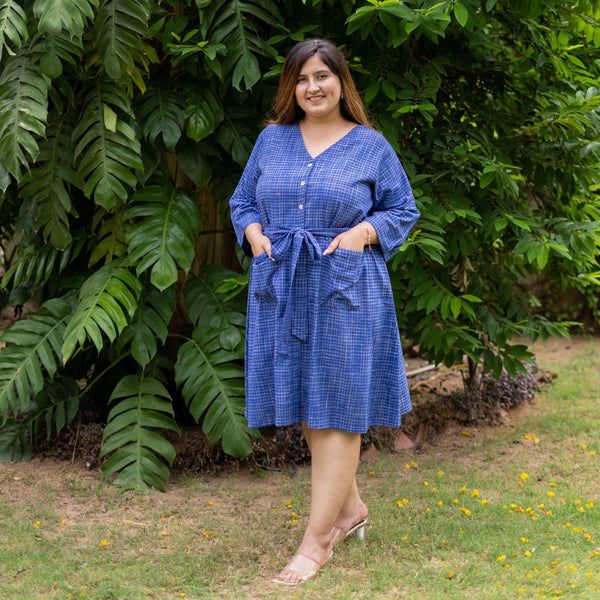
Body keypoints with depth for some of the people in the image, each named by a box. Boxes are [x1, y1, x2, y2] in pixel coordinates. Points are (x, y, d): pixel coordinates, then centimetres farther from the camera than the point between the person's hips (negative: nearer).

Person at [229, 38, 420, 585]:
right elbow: (243, 200, 17)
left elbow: (403, 210, 6)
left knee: (336, 409, -4)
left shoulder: (370, 145, 3)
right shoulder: (272, 140, 10)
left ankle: (318, 539, 0)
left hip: (345, 290, -4)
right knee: (305, 406, 10)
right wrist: (254, 233, -3)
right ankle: (350, 507, 29)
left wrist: (363, 233, -12)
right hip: (281, 288, 4)